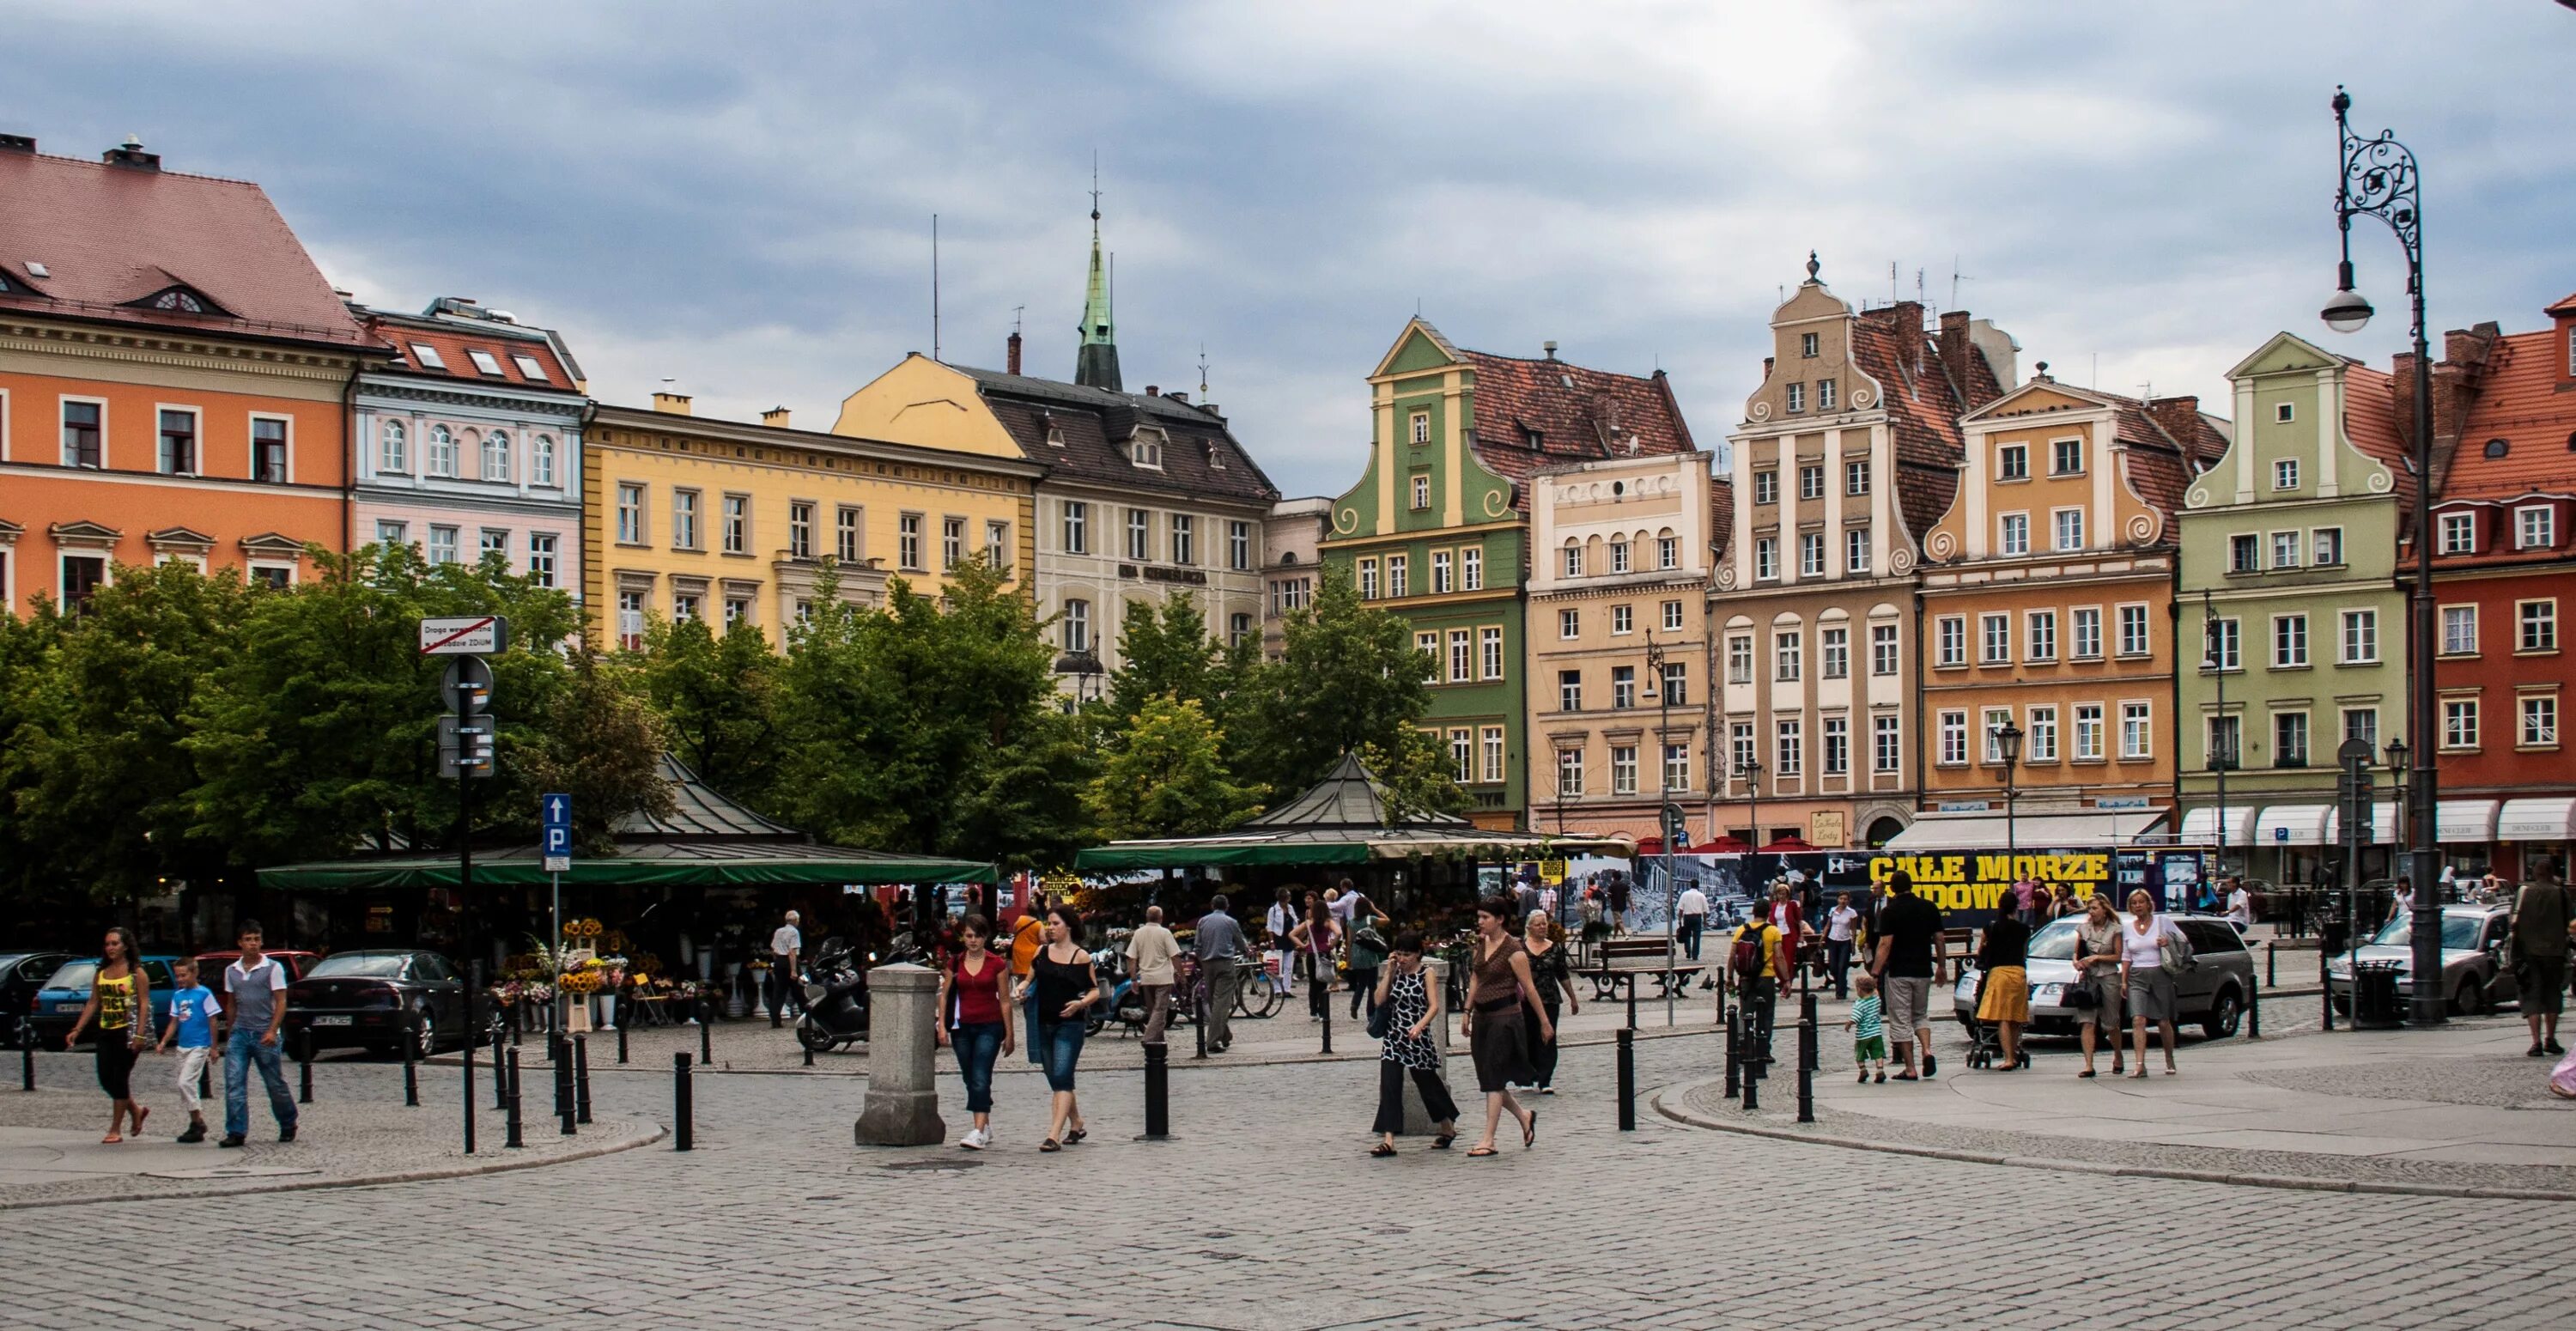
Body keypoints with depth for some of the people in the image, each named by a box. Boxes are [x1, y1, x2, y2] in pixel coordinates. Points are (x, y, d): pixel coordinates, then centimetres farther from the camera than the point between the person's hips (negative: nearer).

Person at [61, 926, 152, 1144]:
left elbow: (144, 1004, -9)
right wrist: (76, 1030, 6)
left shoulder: (136, 972, -5)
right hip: (106, 1032, 6)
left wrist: (139, 1035, -17)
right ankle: (136, 1111, 26)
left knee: (119, 1079, -3)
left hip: (127, 1031, -6)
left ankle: (115, 1130, 4)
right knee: (106, 1079, 4)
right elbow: (93, 1004, 13)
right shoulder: (101, 974, 12)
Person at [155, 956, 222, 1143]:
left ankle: (198, 1122, -7)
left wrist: (213, 1047, -6)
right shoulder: (177, 995, 10)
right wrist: (163, 1043, 5)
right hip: (183, 1047, 7)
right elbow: (174, 1022, 15)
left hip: (199, 1047, -7)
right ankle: (195, 1124, 19)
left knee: (185, 1082, -15)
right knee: (185, 1085, 9)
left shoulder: (204, 994, -8)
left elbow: (212, 1021, -6)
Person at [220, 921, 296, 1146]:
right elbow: (232, 1005, 19)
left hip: (264, 1034, -4)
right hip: (239, 1033, 4)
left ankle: (288, 1126, 23)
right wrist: (228, 1035, 17)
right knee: (234, 1084, -8)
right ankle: (236, 1132, -7)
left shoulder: (273, 968, -2)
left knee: (276, 1084, 5)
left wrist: (272, 1031, -17)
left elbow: (281, 1002, -6)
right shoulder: (231, 971, 11)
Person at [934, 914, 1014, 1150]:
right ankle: (985, 1127, 25)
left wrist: (1009, 1034, 1)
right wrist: (942, 1026, -4)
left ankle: (979, 1132, -21)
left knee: (980, 1079, -15)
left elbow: (1005, 1000, 1)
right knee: (970, 1080, 11)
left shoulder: (997, 964, -2)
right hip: (962, 1027, 4)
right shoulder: (955, 963, 7)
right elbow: (944, 995, 7)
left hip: (989, 1027, -4)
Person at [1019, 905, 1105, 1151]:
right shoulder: (1042, 952, 9)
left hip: (1070, 1024, -6)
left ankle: (1054, 1135, -20)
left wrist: (1080, 1003, -17)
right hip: (1044, 1024, 6)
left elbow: (1095, 991, 1)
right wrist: (1023, 990, -7)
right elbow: (1030, 980, 15)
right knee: (1056, 1080, 14)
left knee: (1061, 1079, -14)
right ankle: (1076, 1125, 32)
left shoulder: (1081, 956, -4)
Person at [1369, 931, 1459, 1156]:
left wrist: (1420, 1025, -31)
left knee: (1428, 1084, 10)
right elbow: (1378, 1001, -3)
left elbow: (1434, 1006, -15)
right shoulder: (1395, 973, 7)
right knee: (1389, 1086, -9)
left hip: (1417, 1038, -3)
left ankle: (1448, 1128, 33)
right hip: (1393, 1038, 3)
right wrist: (1389, 971, -4)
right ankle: (1388, 1140, -11)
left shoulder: (1426, 974, -4)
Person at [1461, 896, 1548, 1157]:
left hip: (1505, 1016, -8)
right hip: (1482, 1017, 8)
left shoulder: (1513, 950, -13)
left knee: (1493, 1079, -7)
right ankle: (1524, 1116, 31)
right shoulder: (1481, 944, 9)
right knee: (1487, 1078, 10)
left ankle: (1488, 1140, -3)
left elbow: (1529, 988, -10)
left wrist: (1544, 1022, -5)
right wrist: (1467, 1013, 15)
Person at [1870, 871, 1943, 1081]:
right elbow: (1939, 940, 6)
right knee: (1920, 1015, 20)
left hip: (1898, 973, -4)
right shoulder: (1930, 908, 2)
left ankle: (1910, 1069, 2)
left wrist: (1874, 974, -15)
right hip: (1923, 971, 4)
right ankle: (1927, 1051, -5)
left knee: (1900, 1021, 3)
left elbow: (1885, 945, -16)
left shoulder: (1890, 911, -9)